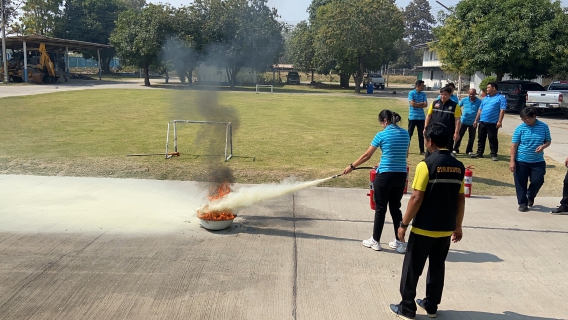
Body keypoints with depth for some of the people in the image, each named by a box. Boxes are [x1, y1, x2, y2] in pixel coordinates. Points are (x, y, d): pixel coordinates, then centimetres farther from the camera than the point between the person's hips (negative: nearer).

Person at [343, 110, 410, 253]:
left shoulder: (382, 135, -8)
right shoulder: (405, 134, 7)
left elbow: (367, 156, -3)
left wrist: (351, 166, 9)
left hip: (385, 175, -5)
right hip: (401, 176, 5)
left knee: (380, 209, 6)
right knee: (396, 208, 14)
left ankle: (375, 241, 17)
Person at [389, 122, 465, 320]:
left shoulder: (426, 165, -16)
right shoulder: (459, 166, 3)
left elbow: (417, 198, -17)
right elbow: (461, 199, 7)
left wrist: (404, 224, -9)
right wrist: (458, 226, 17)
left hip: (424, 228, -6)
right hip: (446, 229, 6)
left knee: (412, 268, 7)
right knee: (437, 267, 18)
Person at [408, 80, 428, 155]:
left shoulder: (423, 94, 9)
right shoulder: (411, 93, -4)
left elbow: (426, 105, -2)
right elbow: (412, 104, -15)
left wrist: (416, 105, -11)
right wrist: (421, 103, -4)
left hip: (421, 117, 4)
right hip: (412, 117, -4)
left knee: (421, 134, 7)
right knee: (409, 133, 1)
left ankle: (422, 150, 13)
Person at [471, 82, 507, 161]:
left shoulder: (501, 98, -3)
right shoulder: (485, 98, 18)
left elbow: (502, 110, -10)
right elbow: (480, 110, 20)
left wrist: (499, 121, -19)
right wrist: (476, 120, 16)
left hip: (492, 123, -6)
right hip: (482, 122, 6)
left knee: (493, 139, 0)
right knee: (481, 138, 11)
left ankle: (494, 155, 7)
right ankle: (479, 153, 20)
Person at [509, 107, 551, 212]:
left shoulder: (543, 127, -1)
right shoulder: (520, 128, -6)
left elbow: (548, 141, 10)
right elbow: (514, 145, -5)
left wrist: (543, 146, -15)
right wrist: (512, 161, -10)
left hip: (538, 162, 1)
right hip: (521, 161, -1)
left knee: (538, 181, 0)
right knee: (520, 183, 1)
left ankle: (530, 196, 31)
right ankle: (522, 203, 17)